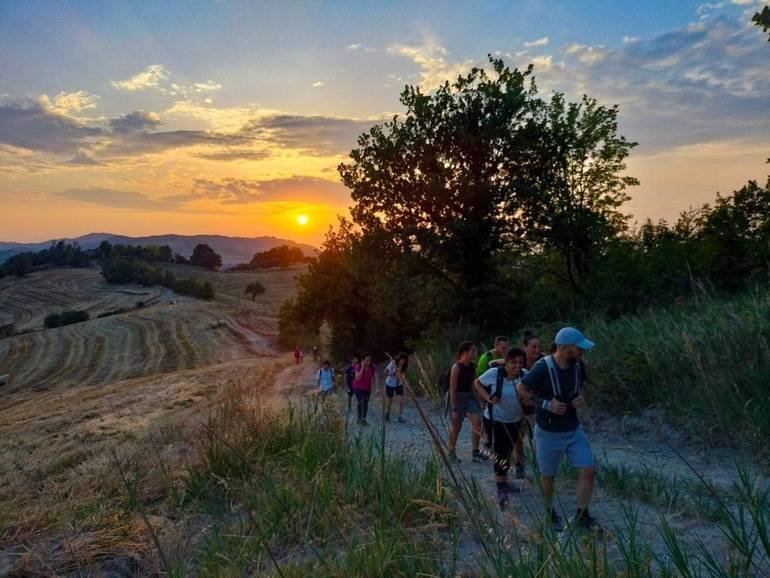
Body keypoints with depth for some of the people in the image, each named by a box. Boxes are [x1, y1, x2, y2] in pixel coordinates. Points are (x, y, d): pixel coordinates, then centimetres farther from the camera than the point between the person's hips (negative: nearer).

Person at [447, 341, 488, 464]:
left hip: (469, 395, 6)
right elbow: (452, 389, -20)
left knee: (477, 422, -5)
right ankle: (452, 453, 24)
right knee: (456, 427, 5)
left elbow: (473, 384, 9)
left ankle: (475, 453, 5)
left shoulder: (472, 366, -1)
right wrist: (454, 409, -20)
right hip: (457, 397, -6)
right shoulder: (456, 367, -21)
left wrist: (477, 401, 9)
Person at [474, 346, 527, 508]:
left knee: (509, 451, 20)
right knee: (501, 454, -10)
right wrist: (488, 398, -20)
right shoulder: (494, 373, -21)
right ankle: (501, 491, 0)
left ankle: (504, 483, 39)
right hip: (497, 420, -5)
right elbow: (477, 383, -6)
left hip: (516, 419, 5)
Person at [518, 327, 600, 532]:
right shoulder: (543, 367, -24)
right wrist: (547, 404, -22)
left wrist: (581, 397, -7)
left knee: (588, 470, 1)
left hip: (574, 429, 5)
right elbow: (522, 389, -13)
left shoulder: (579, 365, -7)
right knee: (548, 476, 12)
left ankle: (581, 515, 20)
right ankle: (549, 513, 37)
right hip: (549, 432, -5)